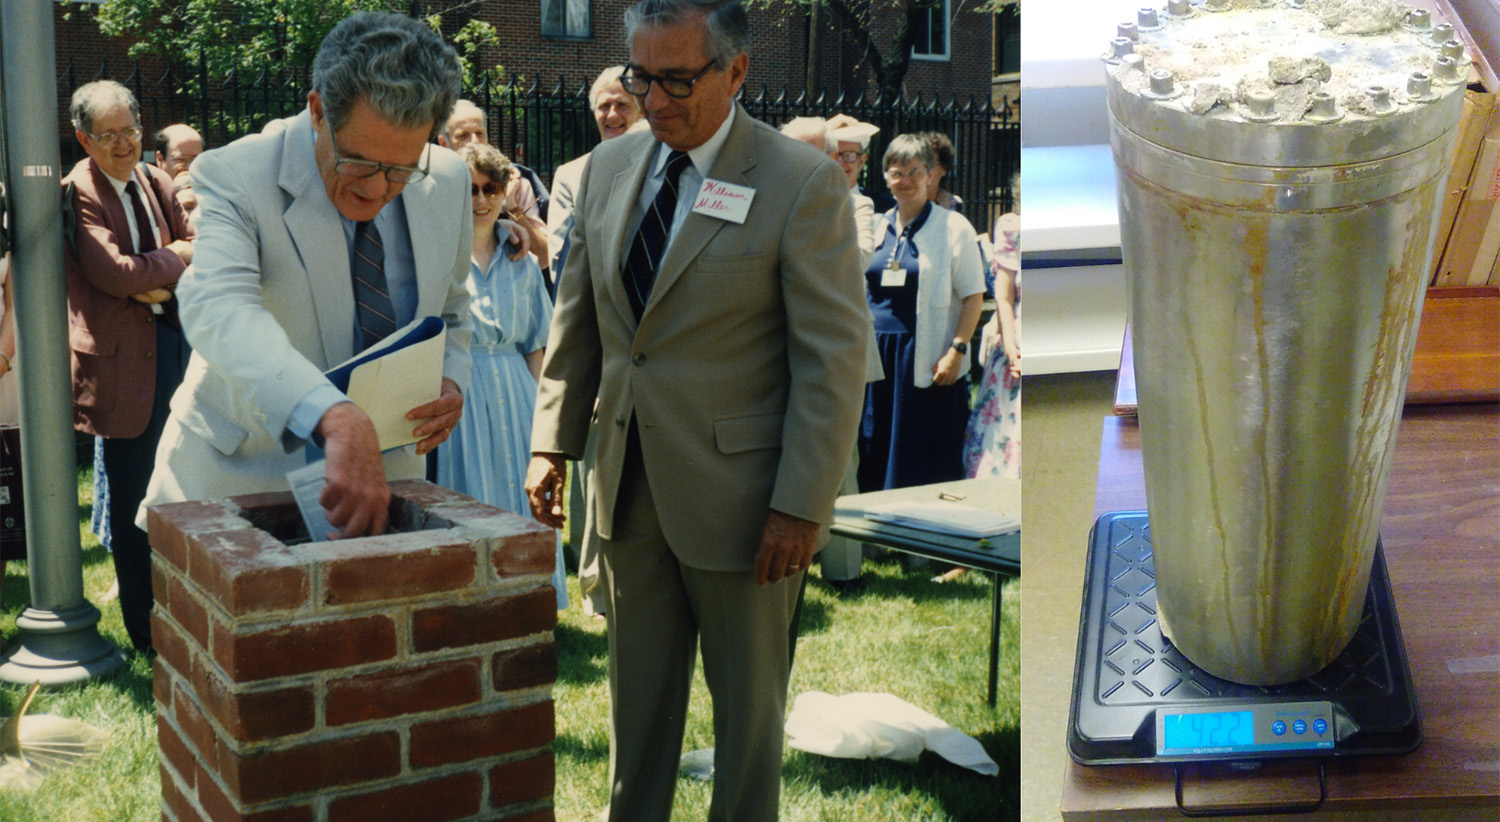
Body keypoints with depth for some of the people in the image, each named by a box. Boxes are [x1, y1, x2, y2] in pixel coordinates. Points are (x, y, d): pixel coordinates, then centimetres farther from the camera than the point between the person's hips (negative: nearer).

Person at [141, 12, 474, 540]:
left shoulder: (448, 183, -4)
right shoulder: (234, 176, -19)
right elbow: (218, 308, -38)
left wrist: (449, 380, -10)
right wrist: (336, 418, -53)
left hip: (385, 474, 3)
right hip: (240, 476, -3)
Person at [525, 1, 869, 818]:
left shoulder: (803, 183, -12)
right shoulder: (609, 166, 5)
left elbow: (834, 357, -14)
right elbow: (576, 316, 12)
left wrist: (802, 505, -16)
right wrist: (553, 442, 7)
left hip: (738, 500, -5)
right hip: (629, 489, 5)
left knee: (747, 704, 12)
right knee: (637, 692, 18)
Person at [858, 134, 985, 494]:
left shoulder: (954, 227, -1)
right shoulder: (877, 227, 13)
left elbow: (973, 296, -4)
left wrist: (955, 351, -14)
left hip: (928, 362, -5)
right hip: (877, 358, 5)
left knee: (930, 465, -1)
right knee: (877, 460, 8)